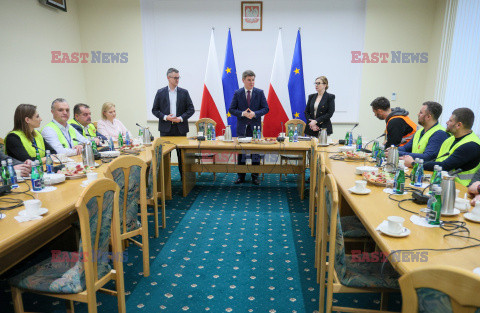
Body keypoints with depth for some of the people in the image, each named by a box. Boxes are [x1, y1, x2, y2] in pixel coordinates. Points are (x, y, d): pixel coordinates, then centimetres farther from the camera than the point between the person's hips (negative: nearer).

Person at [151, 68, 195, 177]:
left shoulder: (184, 92, 6)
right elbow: (155, 110, 5)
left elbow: (191, 109, 4)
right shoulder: (160, 92, 5)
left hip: (180, 128, 0)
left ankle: (183, 175, 16)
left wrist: (181, 118, -10)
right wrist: (165, 117, -11)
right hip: (165, 128, 0)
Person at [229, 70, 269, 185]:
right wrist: (242, 113, -16)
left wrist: (255, 114, -17)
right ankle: (241, 176, 18)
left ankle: (255, 176, 16)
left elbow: (265, 108, 0)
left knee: (256, 152, 5)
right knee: (241, 152, 7)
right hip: (242, 127, 0)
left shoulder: (259, 92, 2)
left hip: (255, 126, 0)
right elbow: (231, 109, 1)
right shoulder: (237, 93, 2)